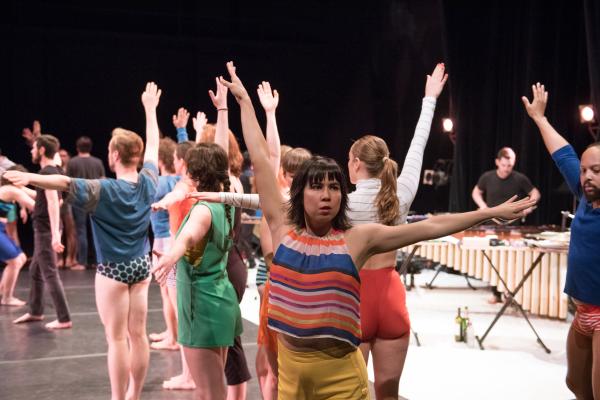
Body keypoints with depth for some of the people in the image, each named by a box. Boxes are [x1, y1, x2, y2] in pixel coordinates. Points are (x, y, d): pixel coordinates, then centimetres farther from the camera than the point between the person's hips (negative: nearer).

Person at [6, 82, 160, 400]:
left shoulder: (104, 190, -18)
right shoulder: (148, 181, -2)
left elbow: (66, 182, -33)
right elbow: (152, 146, 13)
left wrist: (30, 177, -46)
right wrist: (150, 109, 25)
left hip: (113, 269, -6)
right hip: (141, 266, 6)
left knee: (117, 338, 0)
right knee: (137, 335, 11)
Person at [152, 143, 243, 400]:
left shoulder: (204, 209, -22)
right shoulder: (225, 204, 4)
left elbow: (188, 236, -46)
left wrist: (171, 257, -63)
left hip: (203, 306, -9)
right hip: (220, 299, 10)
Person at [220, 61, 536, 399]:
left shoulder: (357, 239, -3)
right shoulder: (283, 229, -1)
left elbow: (431, 228, -3)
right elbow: (260, 159, 3)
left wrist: (491, 213, -2)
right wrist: (244, 99, 7)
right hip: (290, 373, 1)